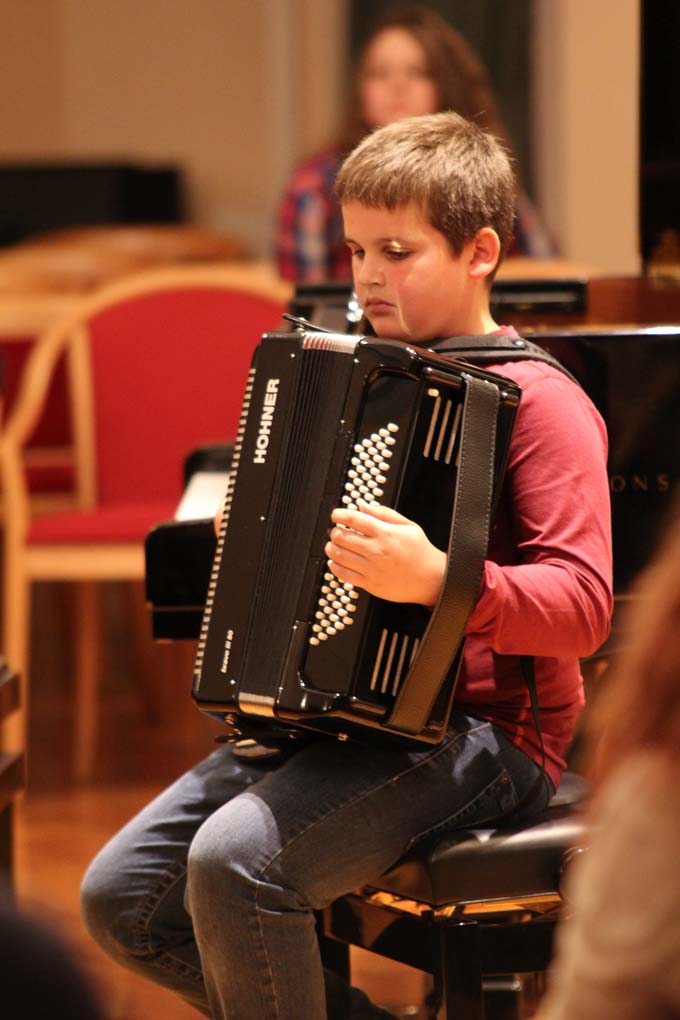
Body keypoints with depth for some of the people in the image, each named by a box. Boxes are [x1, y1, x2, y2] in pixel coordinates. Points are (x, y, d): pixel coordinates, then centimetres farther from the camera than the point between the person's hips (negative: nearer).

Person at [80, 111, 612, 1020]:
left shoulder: (537, 402, -10)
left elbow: (583, 606, -22)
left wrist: (437, 579, -37)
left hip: (480, 733, -9)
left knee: (237, 862, -31)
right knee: (122, 894, -2)